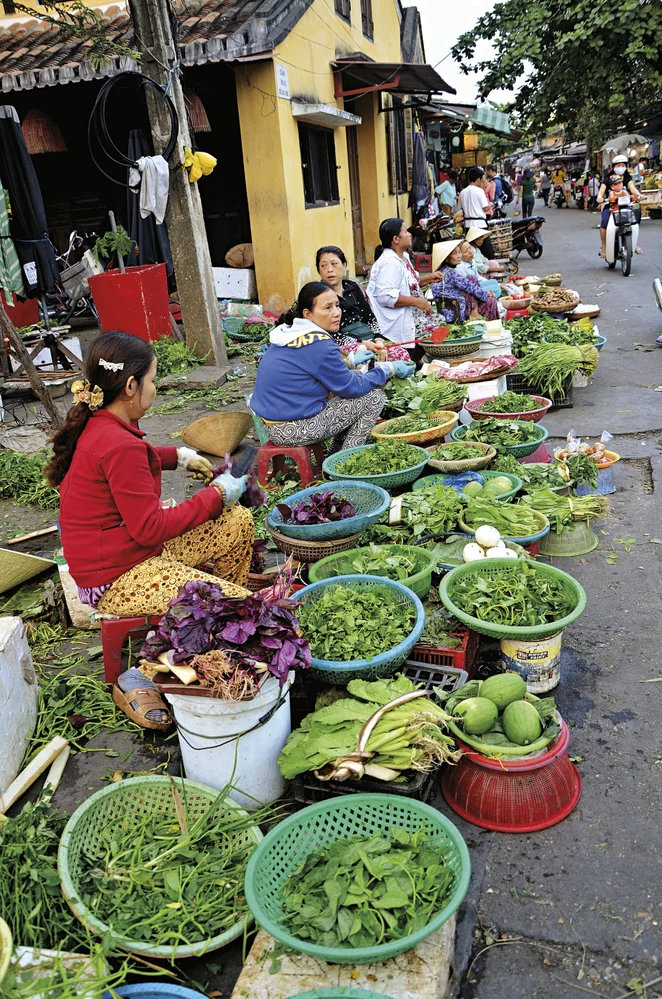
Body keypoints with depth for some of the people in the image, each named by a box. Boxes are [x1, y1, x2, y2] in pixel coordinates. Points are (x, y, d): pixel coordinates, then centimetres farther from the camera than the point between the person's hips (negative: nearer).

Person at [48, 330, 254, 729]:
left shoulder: (98, 425, 4)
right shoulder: (120, 446, -27)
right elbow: (150, 528, -24)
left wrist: (178, 456, 18)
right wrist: (216, 494, -14)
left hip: (134, 548, 10)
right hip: (118, 577, -10)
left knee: (239, 522, 10)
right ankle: (137, 679, -2)